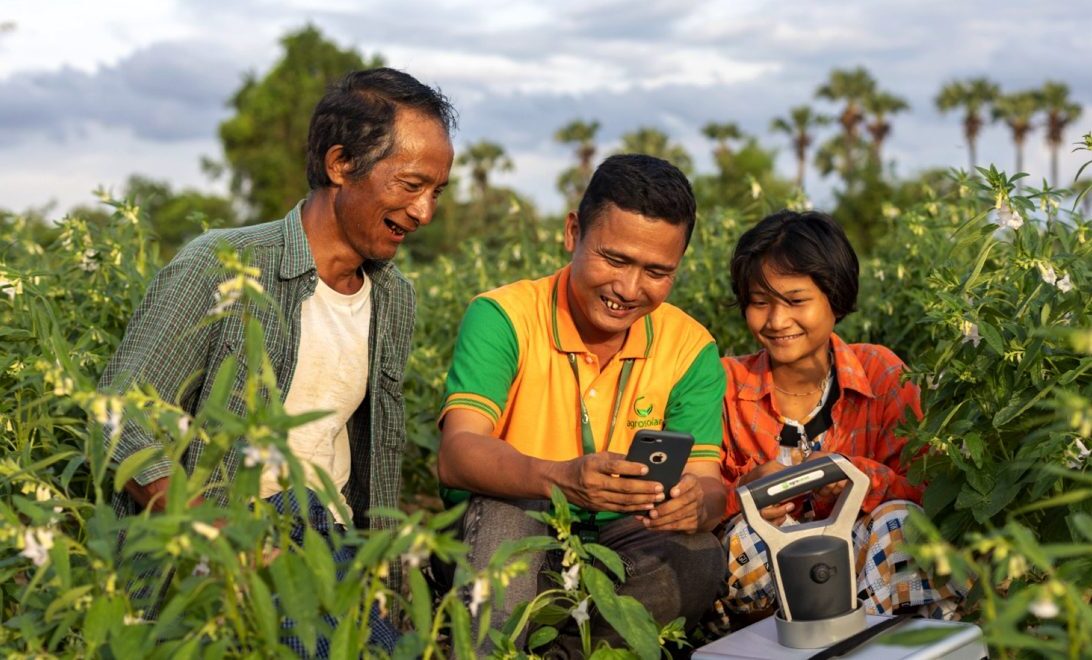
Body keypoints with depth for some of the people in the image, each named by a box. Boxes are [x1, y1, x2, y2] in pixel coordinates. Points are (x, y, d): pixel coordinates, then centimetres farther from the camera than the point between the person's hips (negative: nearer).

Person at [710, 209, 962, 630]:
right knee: (747, 530, -32)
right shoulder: (728, 384, -1)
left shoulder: (882, 374, 0)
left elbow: (924, 487, -5)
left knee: (896, 519, -30)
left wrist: (857, 475, -26)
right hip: (762, 569, 0)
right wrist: (744, 492, -26)